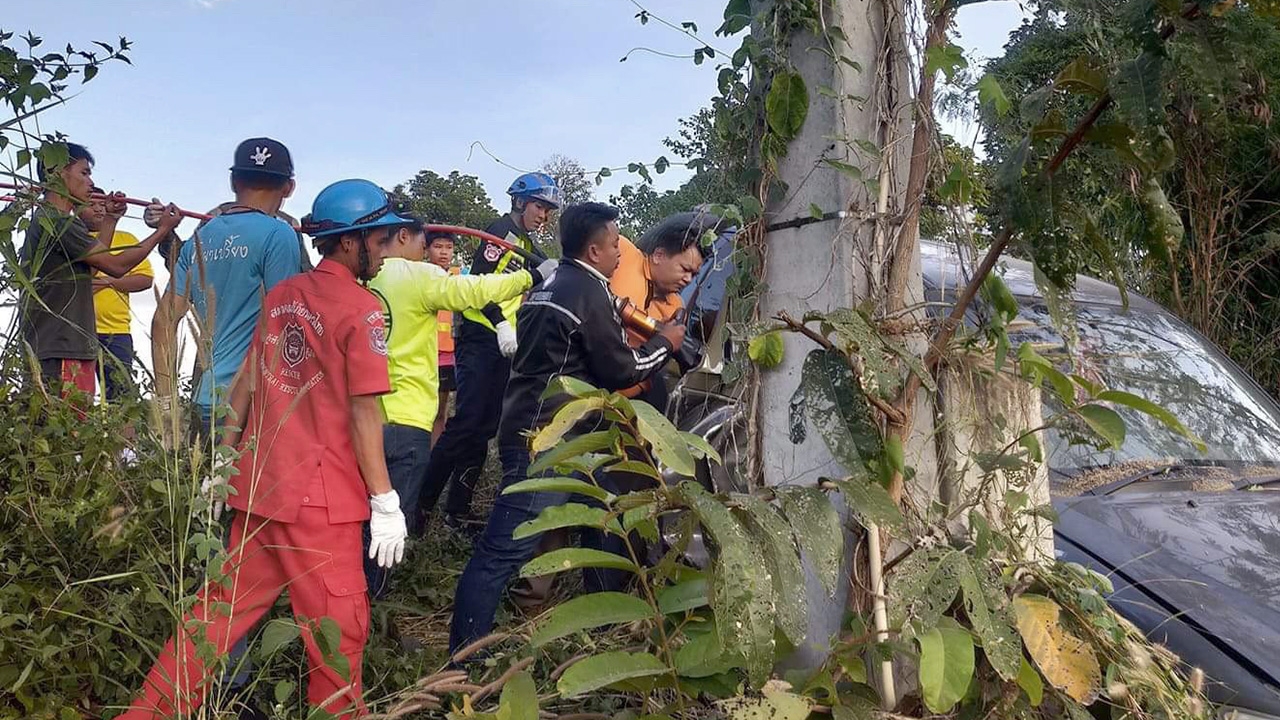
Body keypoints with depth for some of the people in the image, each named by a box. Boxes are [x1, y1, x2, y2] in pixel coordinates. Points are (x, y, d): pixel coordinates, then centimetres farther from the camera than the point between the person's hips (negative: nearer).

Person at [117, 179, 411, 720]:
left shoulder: (281, 295, 9)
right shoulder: (361, 309, -12)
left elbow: (246, 382, 13)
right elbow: (363, 413, -15)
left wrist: (225, 463, 21)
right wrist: (385, 502, -12)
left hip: (260, 484, 8)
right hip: (319, 495, -7)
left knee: (228, 605, 18)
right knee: (339, 630, 5)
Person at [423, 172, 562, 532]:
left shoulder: (528, 246, 20)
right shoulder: (501, 230, -6)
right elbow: (479, 280, -17)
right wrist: (501, 324, -25)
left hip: (505, 343, 8)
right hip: (481, 337, -8)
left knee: (485, 427, 7)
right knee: (467, 421, -14)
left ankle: (458, 508, 13)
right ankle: (422, 498, -5)